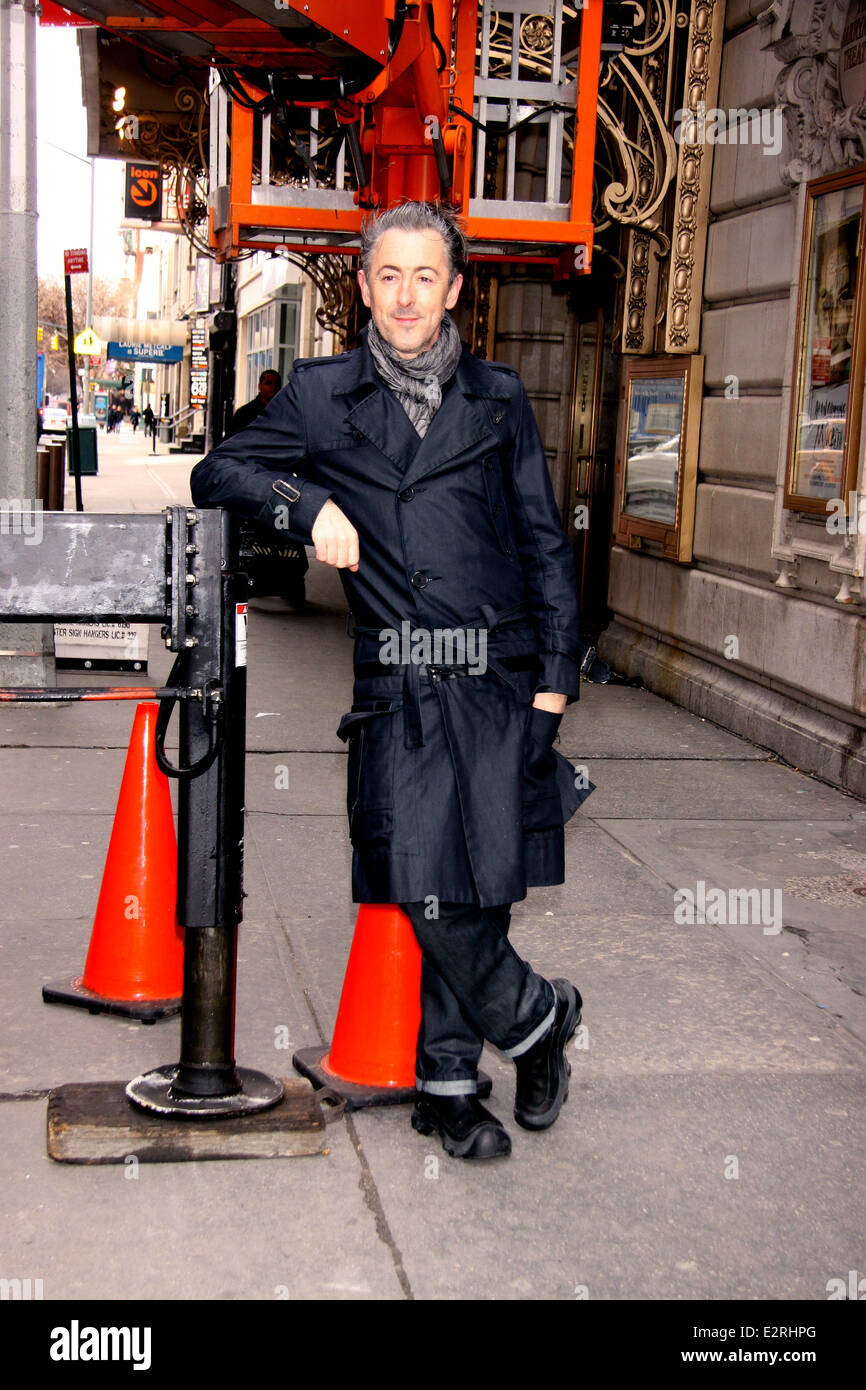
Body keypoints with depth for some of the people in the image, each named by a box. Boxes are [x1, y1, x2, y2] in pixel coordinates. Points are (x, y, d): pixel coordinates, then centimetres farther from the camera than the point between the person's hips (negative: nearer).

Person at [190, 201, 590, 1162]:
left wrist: (557, 671, 7)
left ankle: (447, 1083, 19)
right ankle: (536, 1017, 19)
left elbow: (544, 544, 14)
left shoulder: (498, 399, 13)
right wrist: (308, 503, -5)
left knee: (483, 883, -2)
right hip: (395, 687, 0)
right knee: (426, 891, -6)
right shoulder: (320, 396, 10)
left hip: (497, 682, 1)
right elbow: (215, 477, 13)